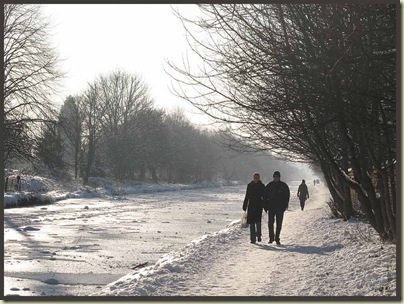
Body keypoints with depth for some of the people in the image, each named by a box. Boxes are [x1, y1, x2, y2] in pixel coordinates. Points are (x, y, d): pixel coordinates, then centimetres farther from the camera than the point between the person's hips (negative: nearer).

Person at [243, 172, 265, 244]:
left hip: (259, 206, -2)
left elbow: (264, 197, 5)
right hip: (251, 206, 2)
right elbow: (247, 196, 11)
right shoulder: (249, 185, 8)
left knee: (258, 221, -17)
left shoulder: (262, 186, 4)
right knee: (252, 222, 1)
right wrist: (244, 206, 8)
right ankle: (253, 239, 6)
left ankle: (258, 235, 5)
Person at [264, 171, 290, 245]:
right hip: (271, 207, 0)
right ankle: (271, 238, 7)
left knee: (279, 224, 2)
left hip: (280, 208, 0)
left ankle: (277, 239, 9)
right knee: (270, 223, -6)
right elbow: (265, 196, 7)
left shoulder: (284, 185, 2)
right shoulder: (269, 185, 4)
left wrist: (285, 205, -5)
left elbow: (287, 196, 4)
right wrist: (265, 206, 0)